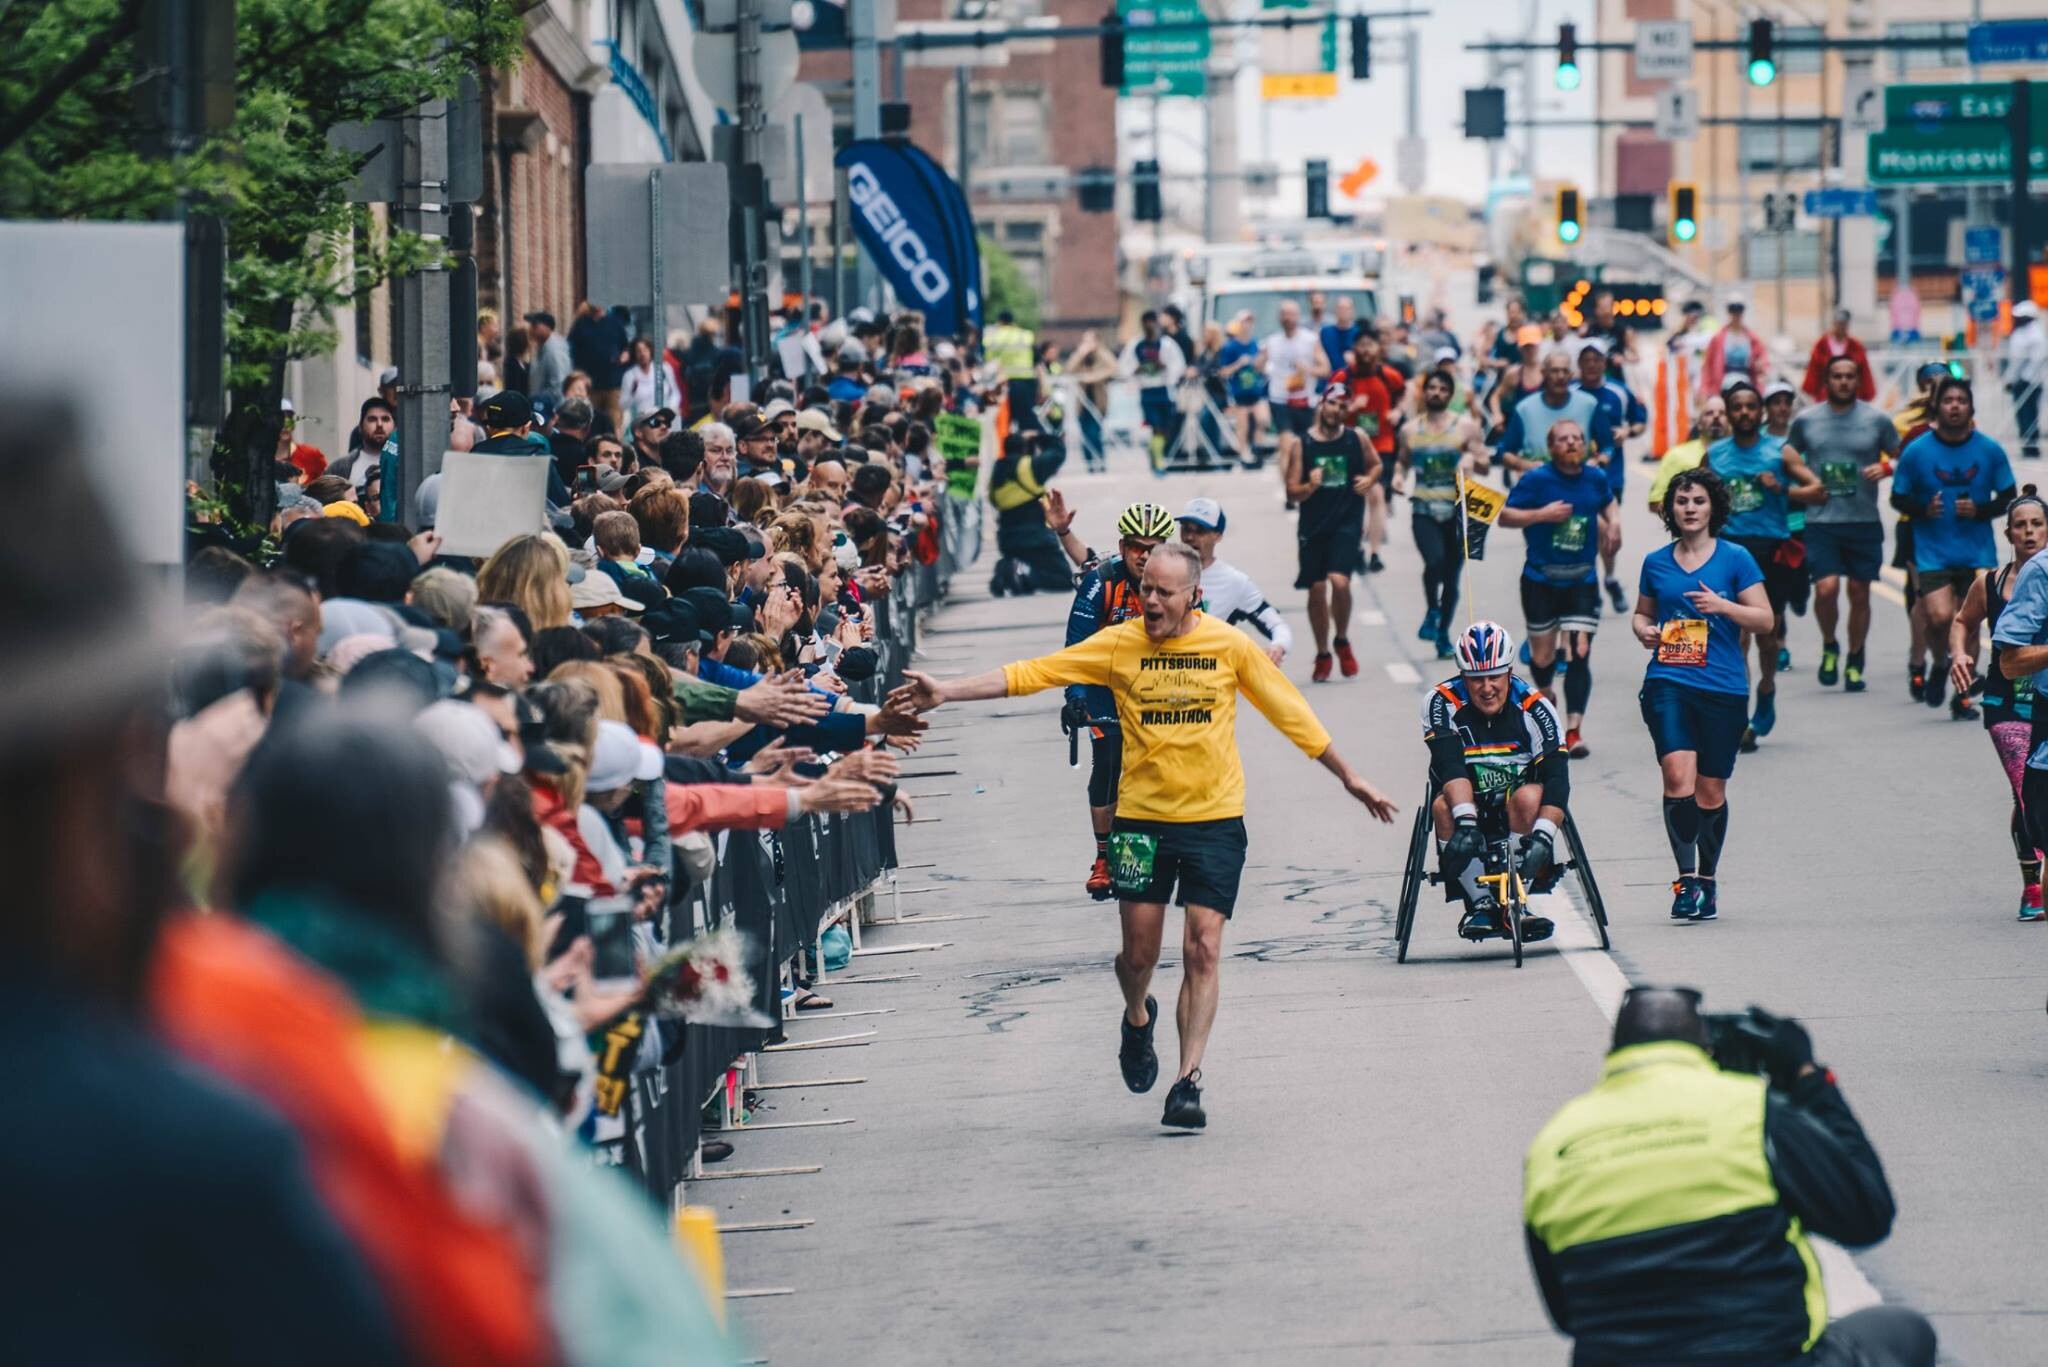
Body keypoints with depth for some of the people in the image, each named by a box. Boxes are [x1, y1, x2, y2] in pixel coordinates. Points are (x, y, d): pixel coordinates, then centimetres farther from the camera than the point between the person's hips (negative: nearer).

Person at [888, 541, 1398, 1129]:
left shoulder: (1230, 646, -1)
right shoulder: (1119, 645, -2)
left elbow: (1290, 710, 8)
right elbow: (1032, 673, -6)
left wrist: (1349, 778, 13)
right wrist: (946, 692, -14)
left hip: (1214, 820, 0)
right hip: (1141, 819, 1)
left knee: (1203, 950, -7)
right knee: (1139, 952, 4)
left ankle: (1188, 1080, -4)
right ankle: (1137, 1019, 38)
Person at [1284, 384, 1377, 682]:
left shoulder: (1355, 439, 1)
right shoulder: (1302, 444, -3)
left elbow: (1375, 465, 19)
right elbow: (1292, 494, -2)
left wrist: (1369, 480, -3)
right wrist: (1310, 486, -22)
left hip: (1347, 522, -1)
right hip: (1313, 524, 1)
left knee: (1339, 580, -18)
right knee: (1316, 590, 6)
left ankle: (1342, 642, 7)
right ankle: (1322, 655, 23)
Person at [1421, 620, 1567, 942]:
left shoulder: (1534, 708, -13)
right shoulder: (1441, 703, -13)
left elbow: (1557, 779, -21)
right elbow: (1450, 766, -27)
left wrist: (1543, 836, -36)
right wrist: (1466, 823, -42)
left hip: (1511, 807, 0)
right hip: (1468, 804, 0)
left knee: (1529, 797, -33)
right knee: (1444, 805, -33)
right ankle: (1481, 904, -23)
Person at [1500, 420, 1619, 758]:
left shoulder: (1596, 479, 4)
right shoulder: (1536, 480, -8)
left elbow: (1607, 501, 27)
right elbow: (1505, 516, -9)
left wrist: (1614, 520, 7)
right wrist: (1541, 514, -22)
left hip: (1582, 581, 2)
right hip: (1541, 581, -2)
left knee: (1580, 654, -11)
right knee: (1542, 656, 8)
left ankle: (1573, 731, -8)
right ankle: (1545, 694, 44)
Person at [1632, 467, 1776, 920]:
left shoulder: (1735, 559, 2)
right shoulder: (1656, 562, 10)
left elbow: (1764, 619, 0)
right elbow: (1642, 612, 23)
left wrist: (1723, 606, -17)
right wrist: (1643, 630, 0)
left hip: (1723, 689, -1)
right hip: (1668, 683, 1)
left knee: (1711, 791, 6)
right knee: (1678, 777, -19)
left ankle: (1706, 882, 22)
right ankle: (1686, 878, -15)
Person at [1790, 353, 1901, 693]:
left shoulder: (1877, 419, 3)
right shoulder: (1806, 420, 5)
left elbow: (1902, 458, 10)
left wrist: (1886, 468, -11)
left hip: (1865, 522, 1)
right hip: (1821, 521, -1)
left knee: (1860, 593, 5)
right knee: (1826, 588, -15)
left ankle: (1854, 663, 21)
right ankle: (1829, 646, 12)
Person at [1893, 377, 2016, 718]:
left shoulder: (1990, 451, -1)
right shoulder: (1916, 451, -3)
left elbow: (2008, 498, 7)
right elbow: (1898, 498, 5)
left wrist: (1980, 510, -12)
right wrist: (1924, 509, -15)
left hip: (1977, 552, 2)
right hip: (1933, 552, -2)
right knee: (1940, 617, -18)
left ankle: (1962, 696, 18)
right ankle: (1939, 665, 14)